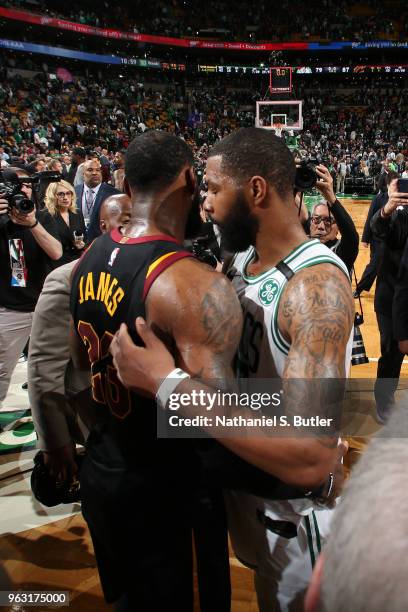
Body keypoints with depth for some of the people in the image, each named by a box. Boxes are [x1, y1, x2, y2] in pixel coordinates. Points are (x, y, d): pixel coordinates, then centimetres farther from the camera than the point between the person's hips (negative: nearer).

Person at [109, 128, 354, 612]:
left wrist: (167, 383, -37)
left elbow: (311, 460, -40)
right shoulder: (243, 260, -4)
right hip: (240, 477, 7)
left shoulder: (317, 283, -31)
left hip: (293, 508, -7)